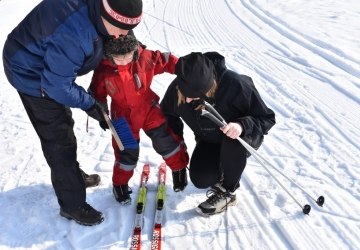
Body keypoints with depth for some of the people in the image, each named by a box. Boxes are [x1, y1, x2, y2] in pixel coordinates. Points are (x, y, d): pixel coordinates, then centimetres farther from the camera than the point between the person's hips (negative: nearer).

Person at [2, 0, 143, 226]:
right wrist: (89, 104, -17)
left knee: (64, 125, 23)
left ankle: (73, 174, 45)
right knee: (59, 140, -3)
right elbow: (57, 85, -30)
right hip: (33, 74, -9)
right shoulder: (72, 35, -41)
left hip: (48, 66, 9)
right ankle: (72, 205, 13)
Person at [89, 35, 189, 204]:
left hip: (149, 109, 1)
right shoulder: (103, 70, -16)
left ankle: (180, 168, 30)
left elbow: (166, 61, -3)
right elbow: (97, 93, -2)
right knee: (127, 152, 4)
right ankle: (120, 184, 28)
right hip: (123, 116, -1)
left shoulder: (145, 58, -18)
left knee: (166, 141, 3)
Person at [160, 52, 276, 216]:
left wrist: (243, 125, -46)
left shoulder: (235, 84, -37)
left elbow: (267, 118, -27)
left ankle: (227, 192, -10)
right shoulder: (177, 88, -23)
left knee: (233, 144, -38)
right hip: (209, 140, 4)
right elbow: (167, 113, 1)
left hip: (243, 136, -3)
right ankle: (224, 170, 22)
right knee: (200, 180, -14)